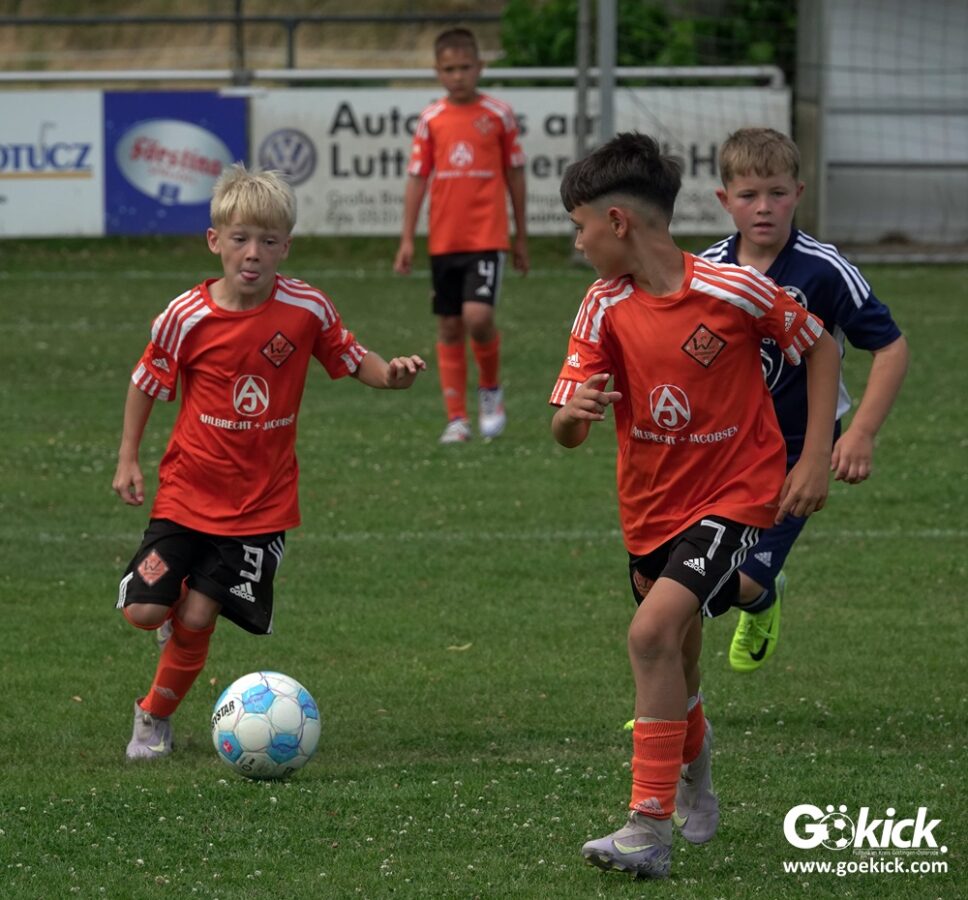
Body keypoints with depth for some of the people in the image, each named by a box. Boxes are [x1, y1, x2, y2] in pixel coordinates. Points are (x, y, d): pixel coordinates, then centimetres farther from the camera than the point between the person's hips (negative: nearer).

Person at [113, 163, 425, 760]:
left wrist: (390, 373, -15)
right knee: (144, 611, -9)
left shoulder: (307, 309, -8)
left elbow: (351, 358, 6)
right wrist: (128, 460, 5)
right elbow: (146, 382, 6)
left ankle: (156, 716, 17)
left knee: (196, 617, -8)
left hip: (262, 502, 0)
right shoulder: (187, 317, -10)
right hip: (188, 489, 1)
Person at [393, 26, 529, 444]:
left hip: (487, 237, -3)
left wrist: (521, 237, 10)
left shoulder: (499, 115, 0)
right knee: (449, 328, 5)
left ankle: (491, 389, 8)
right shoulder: (431, 119, 4)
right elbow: (417, 178, 5)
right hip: (444, 241, 3)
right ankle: (456, 419, 12)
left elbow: (514, 175, 6)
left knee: (478, 316, -19)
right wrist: (407, 239, 0)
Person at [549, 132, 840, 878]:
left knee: (655, 632, -24)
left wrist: (816, 456, -7)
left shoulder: (733, 291, -17)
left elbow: (820, 346, -1)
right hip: (651, 504, 6)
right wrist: (572, 416, -34)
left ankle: (651, 828, -22)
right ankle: (693, 766, 53)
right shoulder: (605, 310, -6)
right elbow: (569, 433, -9)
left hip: (735, 493, -5)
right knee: (676, 656, 20)